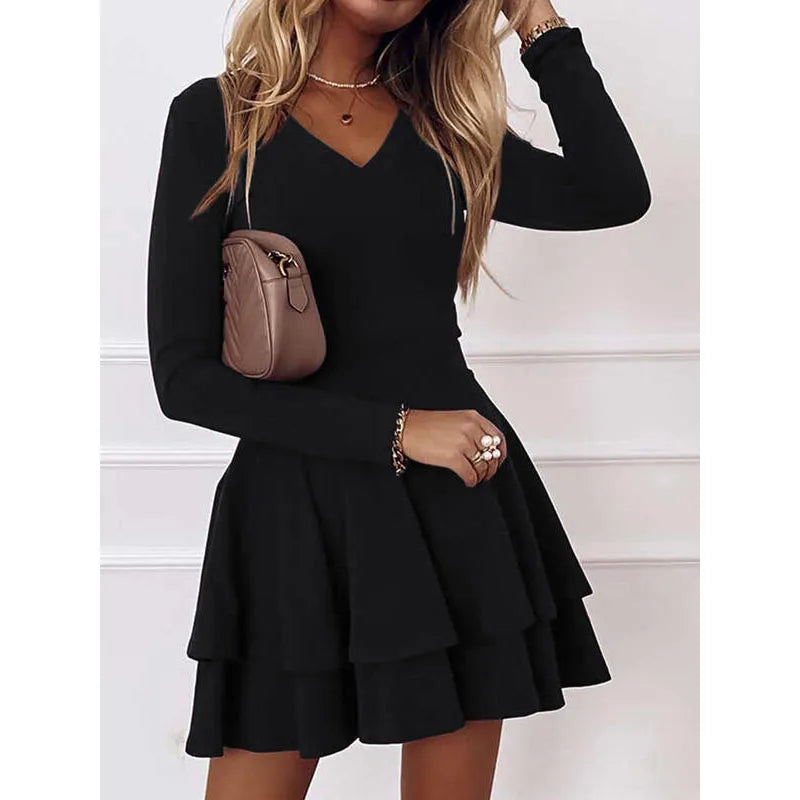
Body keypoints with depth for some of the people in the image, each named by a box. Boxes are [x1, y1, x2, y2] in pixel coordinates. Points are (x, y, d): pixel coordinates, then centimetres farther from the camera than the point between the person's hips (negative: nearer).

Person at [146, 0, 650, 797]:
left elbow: (616, 195, -3)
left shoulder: (443, 124, 11)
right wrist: (396, 432, -14)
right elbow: (184, 377, -7)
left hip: (458, 501, 4)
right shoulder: (216, 114, -1)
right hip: (300, 510, -3)